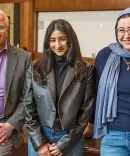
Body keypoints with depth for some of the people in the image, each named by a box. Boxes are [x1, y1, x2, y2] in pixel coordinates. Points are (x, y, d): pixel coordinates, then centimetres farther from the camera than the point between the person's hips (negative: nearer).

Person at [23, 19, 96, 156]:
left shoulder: (86, 71, -4)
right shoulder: (35, 69, -1)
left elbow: (87, 110, -5)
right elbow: (28, 106, -1)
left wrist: (64, 144, -8)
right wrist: (39, 142, -7)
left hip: (72, 140, -1)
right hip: (39, 137, 1)